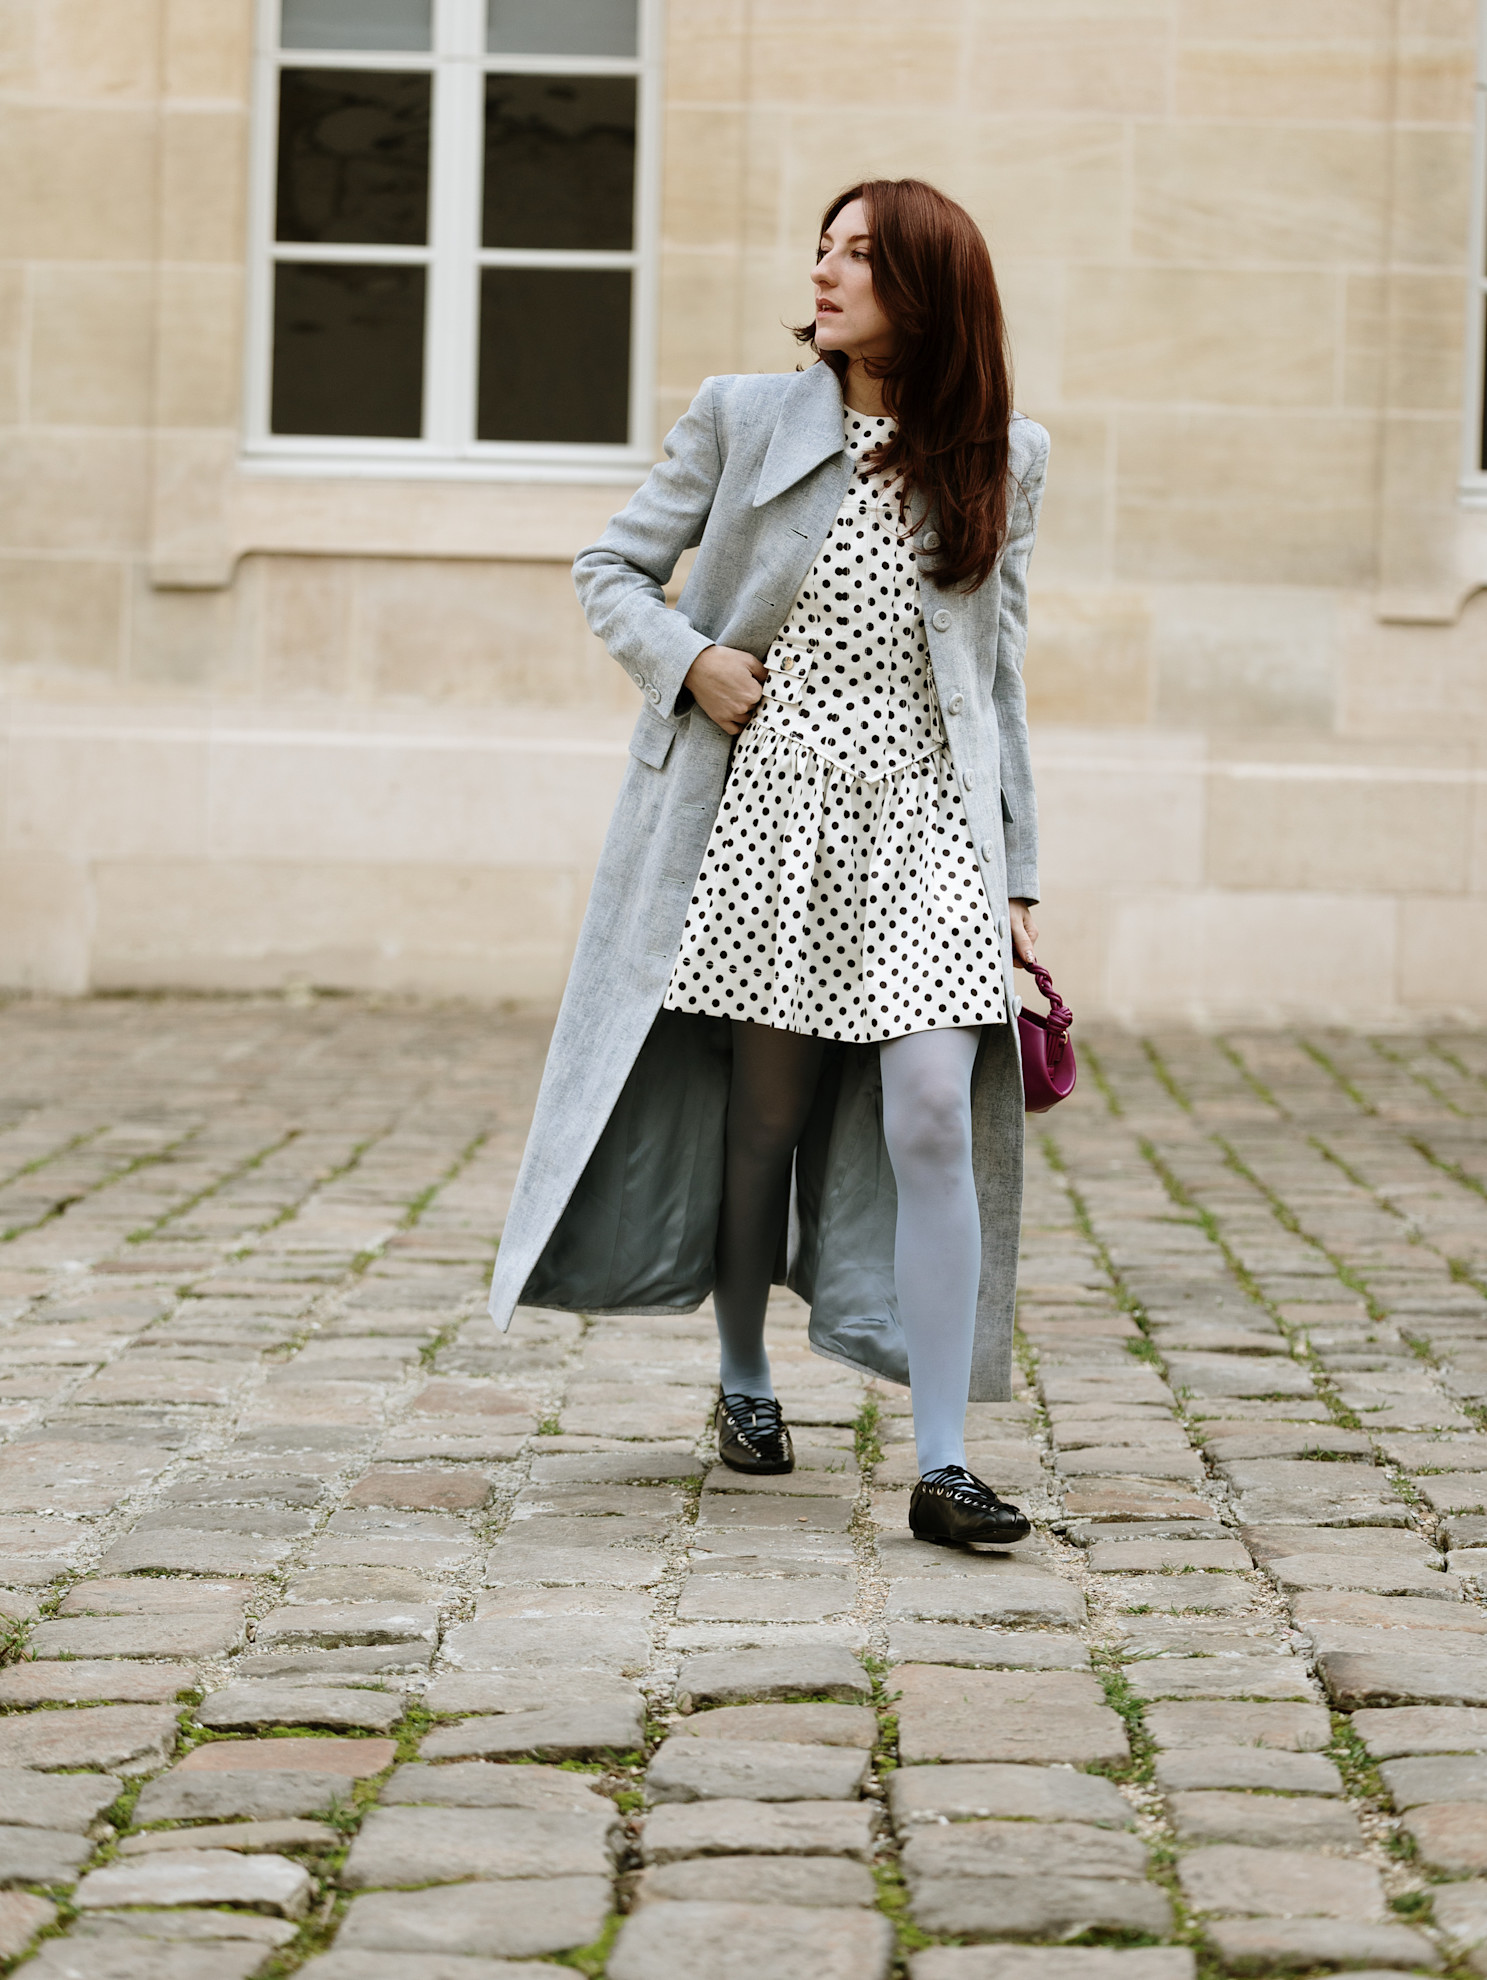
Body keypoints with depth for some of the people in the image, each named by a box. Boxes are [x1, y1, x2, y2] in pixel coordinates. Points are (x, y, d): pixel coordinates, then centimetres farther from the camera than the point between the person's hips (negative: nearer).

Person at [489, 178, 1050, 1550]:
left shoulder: (1002, 459, 8)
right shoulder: (743, 420, 3)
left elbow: (996, 676, 11)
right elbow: (612, 569, 11)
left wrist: (1016, 875, 9)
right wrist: (689, 660, -10)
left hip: (925, 822, 0)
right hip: (765, 815, 0)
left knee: (936, 1122, -12)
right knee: (761, 1117, 9)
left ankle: (943, 1469, -11)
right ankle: (744, 1382, 34)